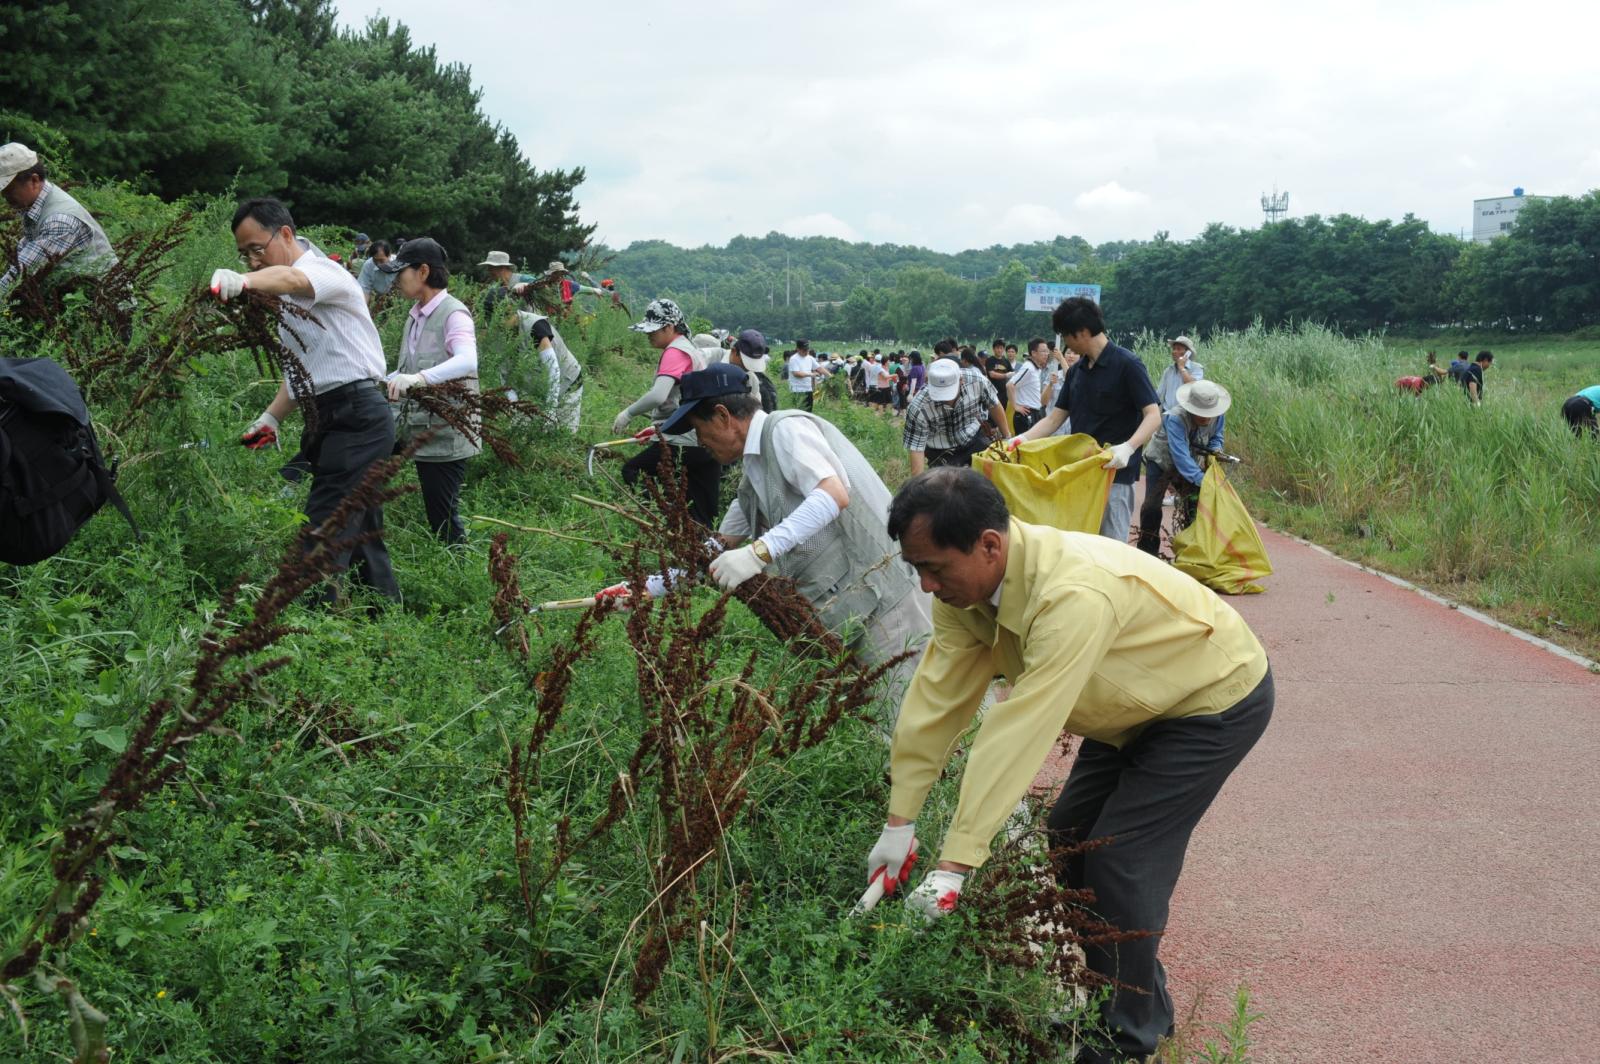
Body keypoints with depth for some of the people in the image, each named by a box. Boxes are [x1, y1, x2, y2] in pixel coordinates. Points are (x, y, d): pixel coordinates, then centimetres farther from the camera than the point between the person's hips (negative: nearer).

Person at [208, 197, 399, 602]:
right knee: (363, 535, 14)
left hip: (358, 418, -10)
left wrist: (242, 281, -53)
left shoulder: (324, 270, -9)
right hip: (328, 421, 10)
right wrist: (271, 417, 14)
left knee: (320, 537, -16)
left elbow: (292, 279, -34)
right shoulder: (284, 297, 20)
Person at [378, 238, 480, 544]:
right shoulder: (416, 315, 13)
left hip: (446, 435, -8)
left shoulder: (453, 314, -14)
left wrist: (419, 378, -47)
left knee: (443, 517, -2)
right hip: (418, 427, 9)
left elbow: (467, 361, -33)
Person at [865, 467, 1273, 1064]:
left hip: (1217, 700, -9)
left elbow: (1019, 733, -43)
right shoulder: (965, 584, -15)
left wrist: (954, 866, -40)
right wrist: (899, 822, -13)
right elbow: (937, 696, -13)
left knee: (1121, 859, -13)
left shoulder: (1074, 595, -42)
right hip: (1138, 703, 9)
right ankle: (1131, 994, 27)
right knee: (1069, 840, 10)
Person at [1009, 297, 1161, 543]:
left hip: (1114, 473, -7)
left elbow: (1153, 416, -15)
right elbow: (1054, 419, 14)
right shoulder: (1076, 370, 11)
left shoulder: (1127, 364, -10)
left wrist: (1128, 447, -31)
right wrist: (1023, 438, -2)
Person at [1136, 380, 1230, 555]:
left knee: (1194, 504, -5)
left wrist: (1216, 449, -25)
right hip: (1161, 462, -5)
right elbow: (1180, 455, -44)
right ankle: (1147, 552, 0)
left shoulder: (1216, 416, -20)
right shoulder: (1175, 418, -39)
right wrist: (1202, 479, -51)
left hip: (1189, 464, 5)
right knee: (1152, 506, -9)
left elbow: (1216, 437, 0)